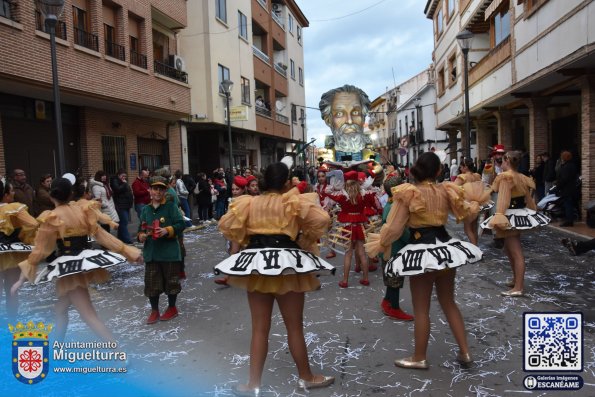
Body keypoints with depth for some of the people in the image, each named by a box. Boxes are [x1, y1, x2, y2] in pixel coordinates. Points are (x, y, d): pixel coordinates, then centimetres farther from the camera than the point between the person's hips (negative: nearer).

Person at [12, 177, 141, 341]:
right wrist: (126, 250, 4)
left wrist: (22, 278, 1)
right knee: (61, 308, 25)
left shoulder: (51, 218, -10)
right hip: (85, 262, 7)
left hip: (68, 268, -7)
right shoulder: (82, 209, 3)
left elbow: (40, 251, -8)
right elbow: (100, 234, 1)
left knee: (89, 316, -8)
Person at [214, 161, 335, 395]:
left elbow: (226, 225, 2)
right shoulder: (294, 201, -7)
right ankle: (306, 377, 27)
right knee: (295, 327, 12)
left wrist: (245, 242, 11)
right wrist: (307, 241, -3)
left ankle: (253, 383, 17)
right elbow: (321, 219, -17)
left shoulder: (249, 203, 3)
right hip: (287, 264, -3)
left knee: (260, 329, 12)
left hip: (256, 263, 3)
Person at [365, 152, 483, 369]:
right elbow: (464, 209, 22)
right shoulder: (446, 191, 2)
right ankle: (465, 352, 25)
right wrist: (474, 206, 46)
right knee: (449, 303, 19)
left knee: (421, 308, 6)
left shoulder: (407, 193, -13)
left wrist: (380, 244, 7)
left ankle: (419, 357, 18)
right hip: (446, 247, 5)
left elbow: (394, 227, -11)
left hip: (421, 251, -5)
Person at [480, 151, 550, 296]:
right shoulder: (522, 178, 11)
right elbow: (528, 197, 17)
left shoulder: (505, 177, -15)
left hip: (511, 215, -9)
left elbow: (503, 199, -23)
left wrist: (499, 217, -27)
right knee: (510, 249, 21)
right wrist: (531, 212, 26)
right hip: (521, 214, 9)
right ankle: (517, 280, 30)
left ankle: (518, 288, -4)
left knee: (516, 252, -8)